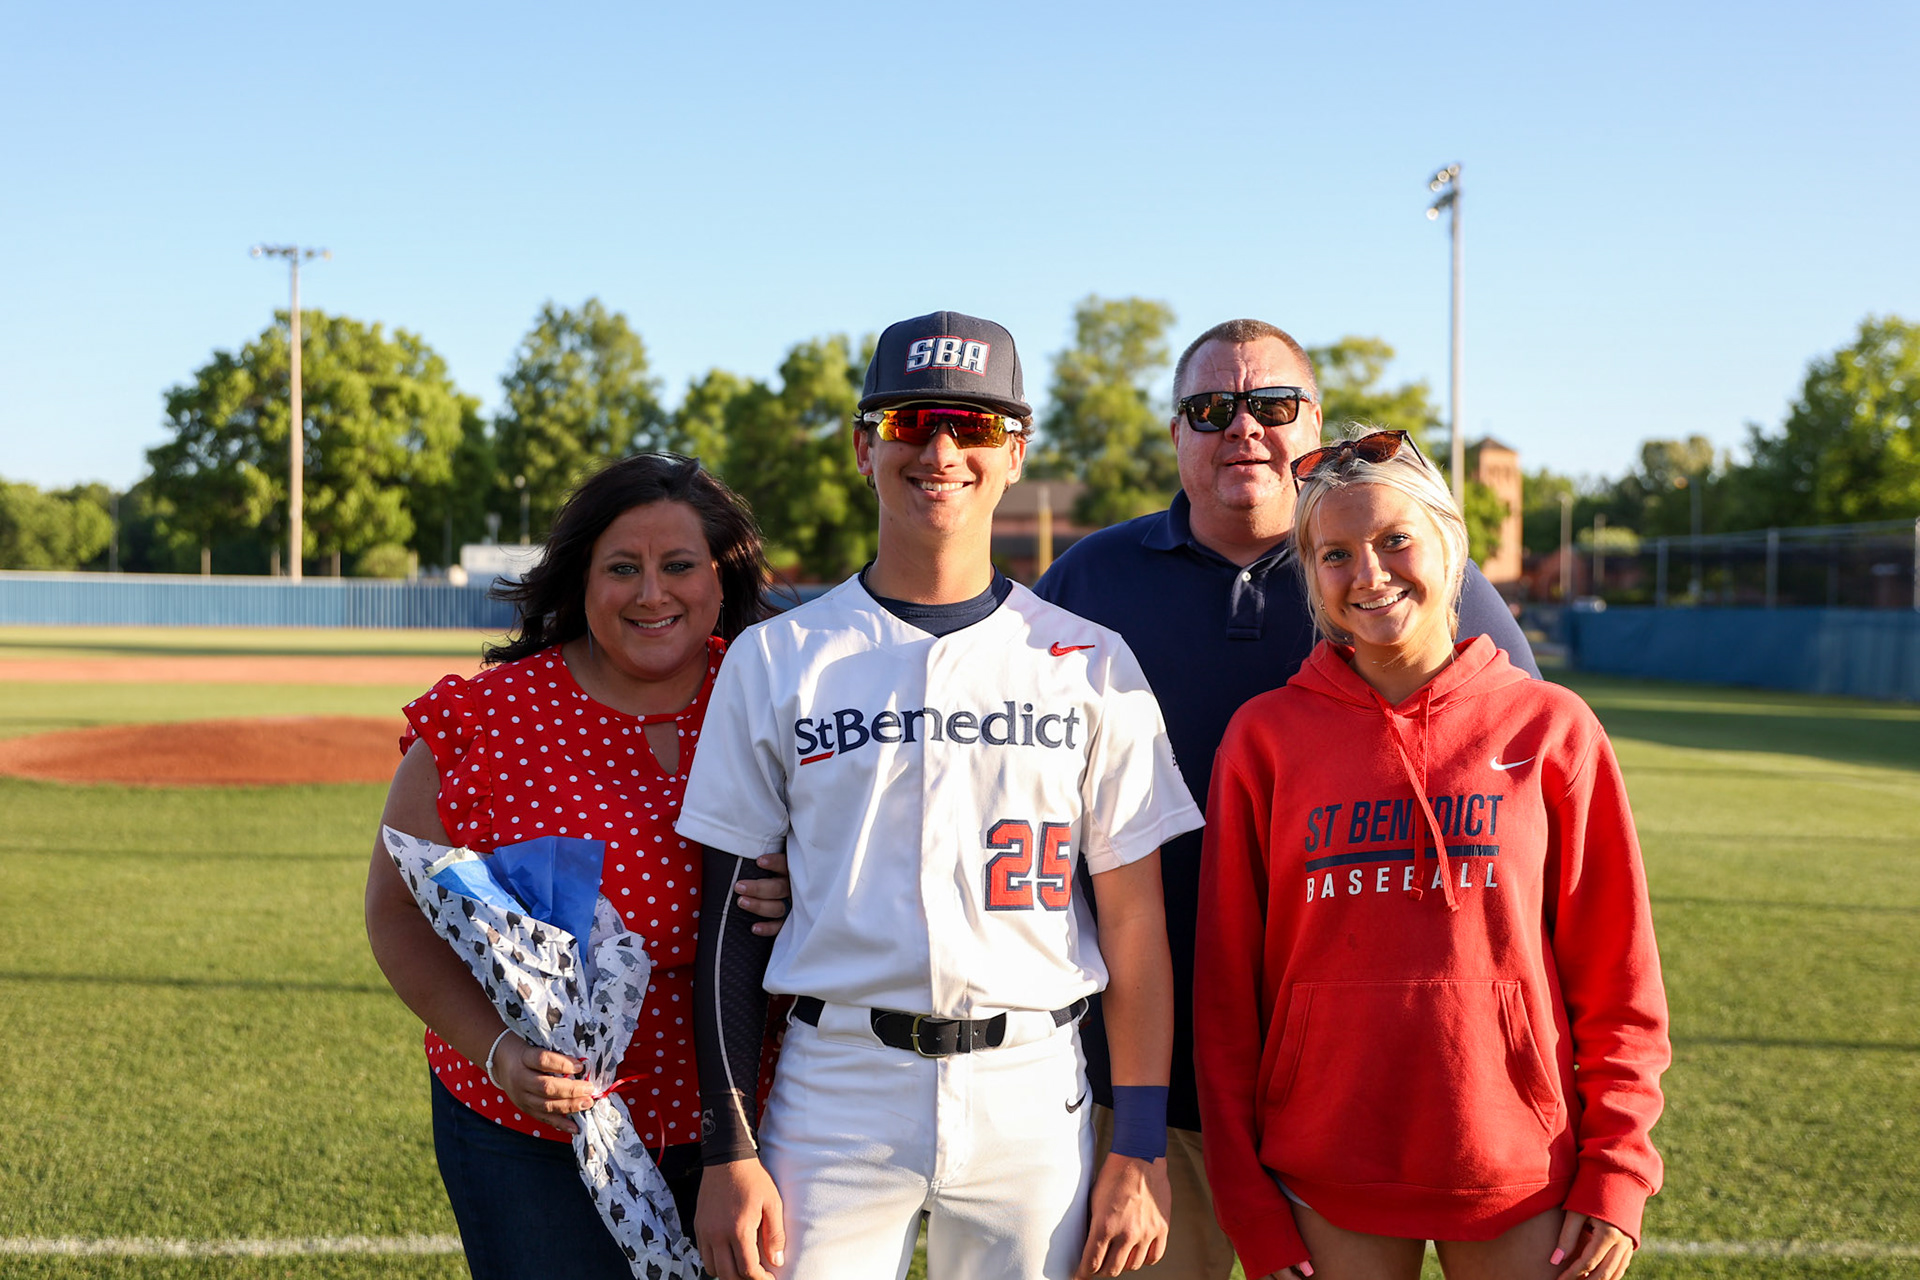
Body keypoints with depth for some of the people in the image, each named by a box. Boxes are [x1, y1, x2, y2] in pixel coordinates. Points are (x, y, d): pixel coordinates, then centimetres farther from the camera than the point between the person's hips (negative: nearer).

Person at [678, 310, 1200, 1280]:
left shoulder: (1090, 665, 4)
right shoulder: (776, 659, 4)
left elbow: (1134, 918, 4)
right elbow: (734, 911, 4)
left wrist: (1141, 1150, -1)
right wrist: (728, 1148, -1)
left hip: (1033, 1097, 0)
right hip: (835, 1092, 0)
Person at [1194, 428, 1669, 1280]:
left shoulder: (1549, 728, 1)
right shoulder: (1266, 737, 0)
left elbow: (1616, 974, 4)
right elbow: (1226, 986, 2)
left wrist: (1615, 1178, -2)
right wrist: (1250, 1206, -1)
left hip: (1521, 1178, 0)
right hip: (1330, 1192, 0)